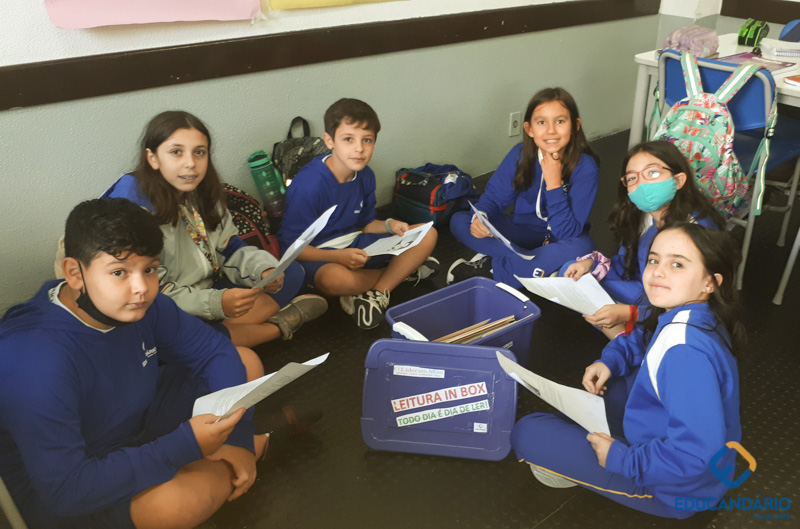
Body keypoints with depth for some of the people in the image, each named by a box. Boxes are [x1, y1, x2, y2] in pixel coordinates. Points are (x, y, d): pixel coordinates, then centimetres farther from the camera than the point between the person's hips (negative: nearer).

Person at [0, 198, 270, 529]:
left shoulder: (139, 304, -15)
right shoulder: (35, 362, -35)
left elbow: (213, 350, -3)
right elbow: (64, 490, -35)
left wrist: (237, 439, -14)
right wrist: (186, 446, -35)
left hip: (135, 428, 7)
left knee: (247, 363, 4)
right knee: (181, 497, -36)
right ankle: (215, 469, -3)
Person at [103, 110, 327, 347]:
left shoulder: (202, 192, 5)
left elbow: (230, 249, 11)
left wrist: (264, 269, -11)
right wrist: (215, 303, -32)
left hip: (208, 291, 8)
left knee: (291, 273, 3)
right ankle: (277, 327, -14)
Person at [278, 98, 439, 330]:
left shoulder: (365, 175, -1)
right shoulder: (309, 184, -24)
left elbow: (366, 224, 12)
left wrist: (390, 225, -10)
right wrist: (338, 256, -33)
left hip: (354, 245, 7)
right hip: (316, 255, -6)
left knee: (427, 235, -3)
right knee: (337, 279, -43)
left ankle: (377, 292, -14)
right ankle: (404, 269, -11)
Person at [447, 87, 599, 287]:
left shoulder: (585, 167, -22)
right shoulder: (520, 154, -12)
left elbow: (568, 233, -26)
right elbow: (494, 196, -4)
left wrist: (554, 183, -34)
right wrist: (480, 217, -27)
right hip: (523, 230, 3)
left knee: (582, 246, -39)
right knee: (459, 221, -15)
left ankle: (489, 269, -25)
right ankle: (543, 265, -20)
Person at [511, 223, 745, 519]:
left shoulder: (686, 352, -36)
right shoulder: (691, 315, -8)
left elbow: (695, 451, -37)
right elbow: (641, 338, 15)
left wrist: (621, 459, -24)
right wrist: (610, 361, -3)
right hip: (664, 439, 9)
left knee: (527, 433, -10)